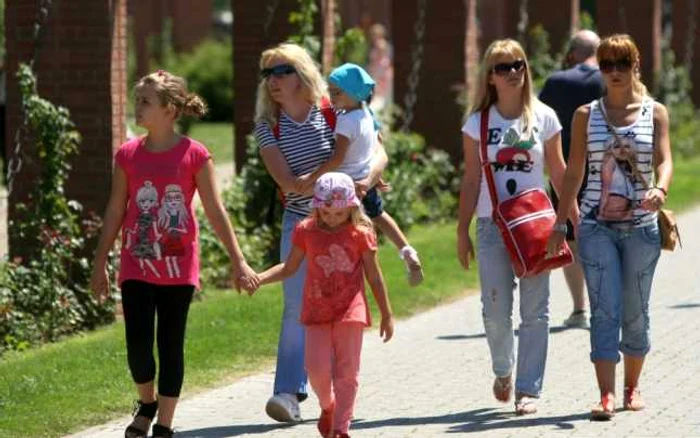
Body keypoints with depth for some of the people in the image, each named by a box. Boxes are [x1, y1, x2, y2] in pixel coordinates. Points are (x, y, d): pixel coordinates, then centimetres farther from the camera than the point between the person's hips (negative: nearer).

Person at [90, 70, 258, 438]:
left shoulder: (194, 155, -5)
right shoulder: (128, 155, 2)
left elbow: (215, 211, -1)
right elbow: (115, 212, 9)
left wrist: (238, 261, -3)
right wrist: (99, 263, 11)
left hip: (178, 266, -2)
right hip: (137, 266, 2)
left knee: (171, 346, 3)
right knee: (138, 346, -5)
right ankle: (147, 404, 23)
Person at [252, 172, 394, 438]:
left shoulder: (360, 233, -3)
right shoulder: (306, 231, 1)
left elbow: (374, 277, 3)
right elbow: (289, 267, 10)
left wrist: (386, 315, 6)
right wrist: (259, 278, -6)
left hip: (350, 311, -2)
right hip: (317, 311, 2)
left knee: (346, 371, -2)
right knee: (317, 367, -4)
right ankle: (327, 406, 27)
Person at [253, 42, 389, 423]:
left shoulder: (333, 113, -7)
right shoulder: (268, 125, -5)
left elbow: (378, 154, -7)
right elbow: (287, 182, -13)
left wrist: (366, 179, -28)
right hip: (300, 223, 0)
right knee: (297, 306, -10)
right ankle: (288, 392, -14)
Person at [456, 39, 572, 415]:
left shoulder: (543, 117, 3)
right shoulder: (478, 123, 3)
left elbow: (558, 173, 7)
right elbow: (471, 180, 4)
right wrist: (462, 230, 2)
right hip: (492, 224, 0)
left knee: (534, 310, -2)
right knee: (495, 311, -2)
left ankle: (528, 389, 5)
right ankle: (503, 371, 27)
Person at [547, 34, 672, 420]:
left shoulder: (655, 112, 5)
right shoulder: (586, 115, 6)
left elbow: (664, 160, -7)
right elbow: (573, 173, 9)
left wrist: (660, 189, -29)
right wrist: (559, 223, 5)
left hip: (641, 225, 1)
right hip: (596, 225, 0)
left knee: (635, 312, 9)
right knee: (604, 310, -10)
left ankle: (632, 387, 25)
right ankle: (606, 395, -16)